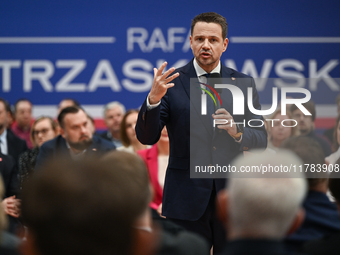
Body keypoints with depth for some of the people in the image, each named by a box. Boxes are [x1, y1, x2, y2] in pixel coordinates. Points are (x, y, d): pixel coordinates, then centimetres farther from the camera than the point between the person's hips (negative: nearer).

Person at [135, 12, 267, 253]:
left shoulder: (243, 84, 9)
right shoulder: (171, 83, 2)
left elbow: (261, 139, 7)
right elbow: (146, 137, -6)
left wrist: (237, 132, -15)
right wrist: (153, 98, -24)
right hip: (186, 201, -2)